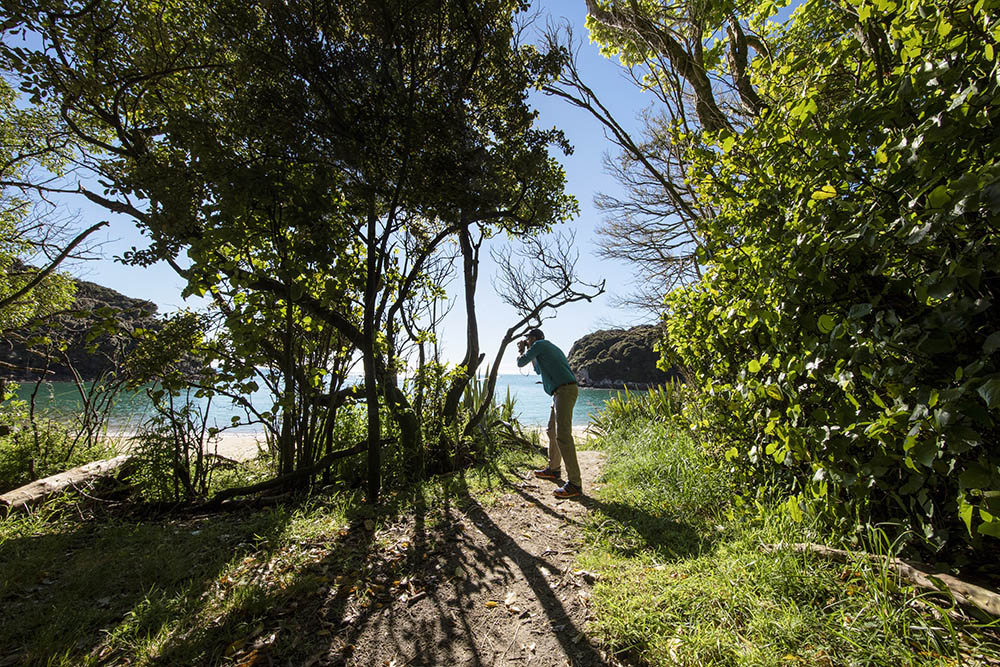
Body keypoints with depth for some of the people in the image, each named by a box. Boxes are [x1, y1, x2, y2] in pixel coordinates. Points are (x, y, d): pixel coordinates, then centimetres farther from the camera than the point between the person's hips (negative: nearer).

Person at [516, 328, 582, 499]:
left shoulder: (539, 345, -1)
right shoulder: (550, 348, 27)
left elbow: (521, 363, 1)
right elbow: (539, 370, 41)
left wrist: (521, 351, 22)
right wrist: (529, 353, 37)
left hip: (564, 390, -11)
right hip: (561, 392, 11)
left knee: (563, 435, -15)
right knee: (552, 431, 20)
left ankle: (575, 483, -16)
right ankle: (553, 469, 33)